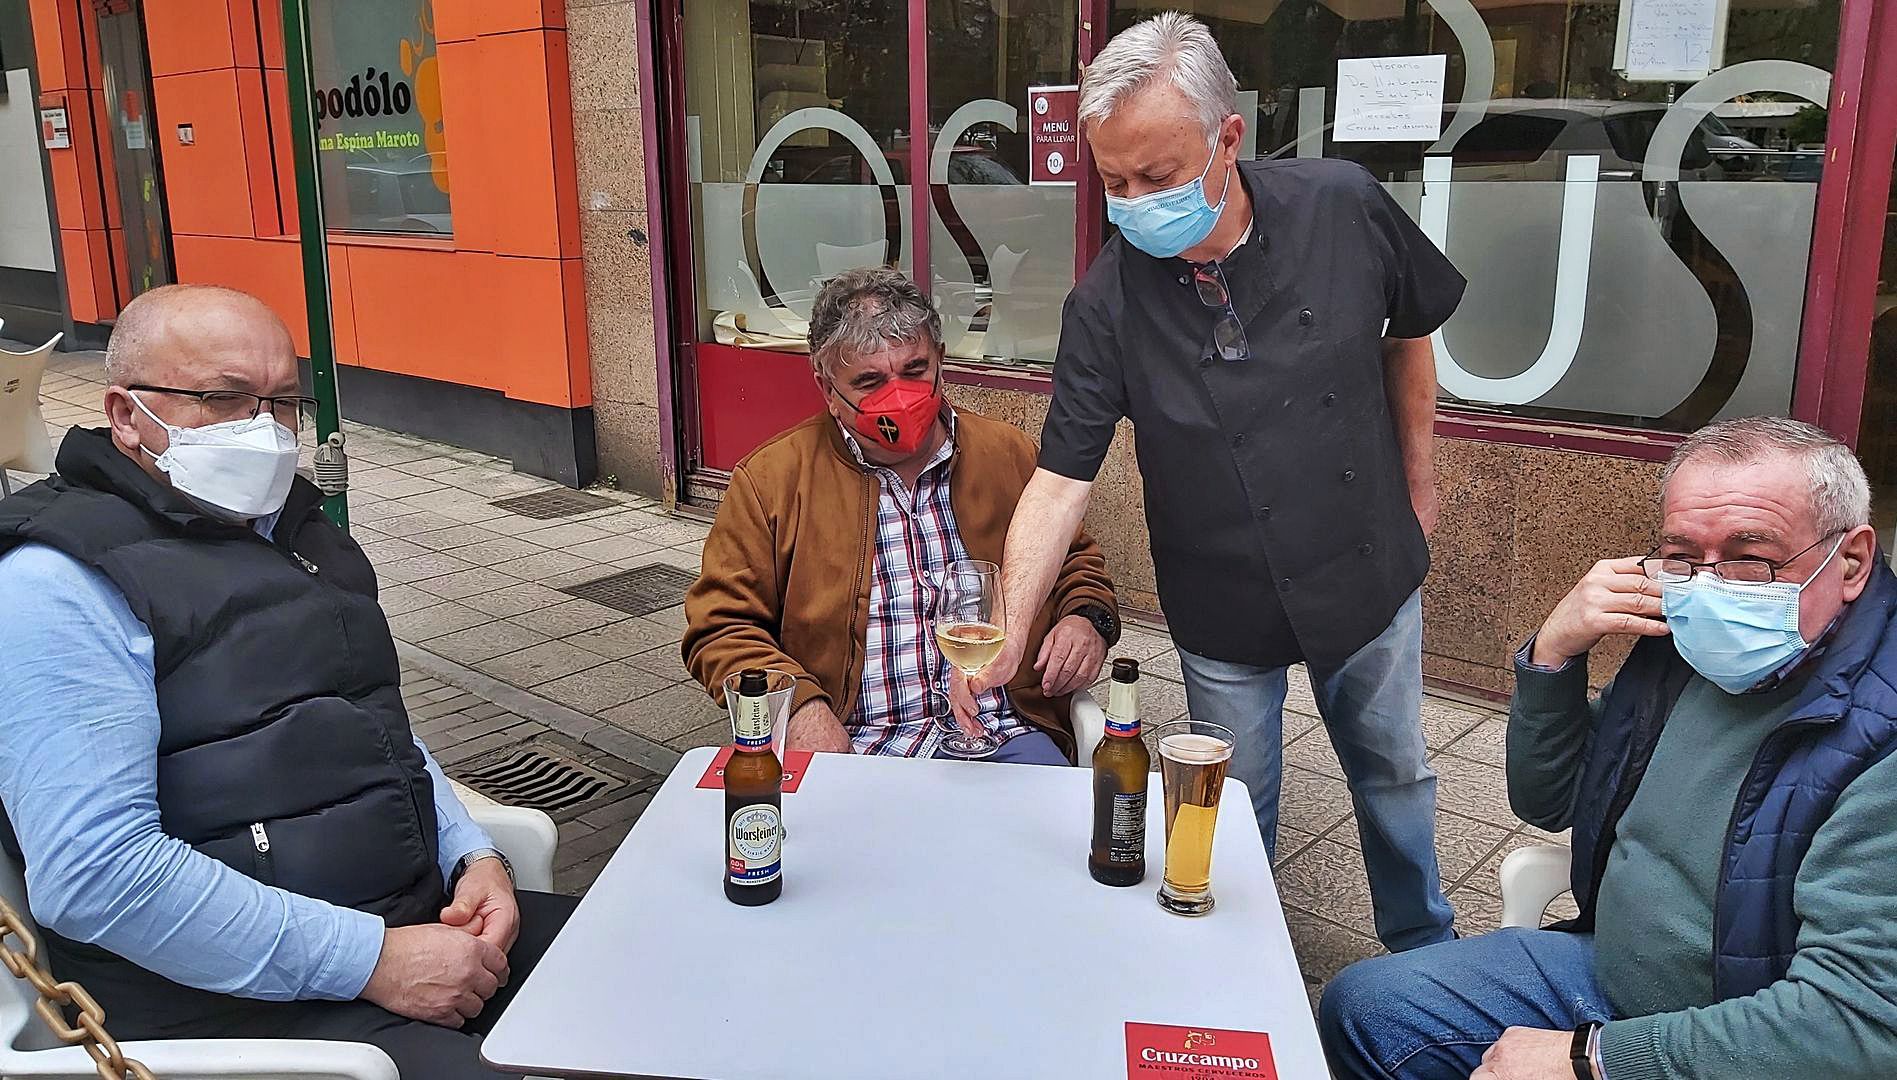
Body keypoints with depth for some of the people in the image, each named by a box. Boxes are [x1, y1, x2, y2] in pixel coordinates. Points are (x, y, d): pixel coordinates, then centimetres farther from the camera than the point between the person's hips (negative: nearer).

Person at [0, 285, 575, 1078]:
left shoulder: (294, 531, 15)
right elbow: (91, 872, -21)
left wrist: (472, 856, 5)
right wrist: (372, 961, -21)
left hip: (421, 920, 8)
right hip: (235, 1001, -8)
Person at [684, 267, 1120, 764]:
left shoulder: (1008, 454, 13)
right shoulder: (771, 478, 5)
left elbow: (1076, 559, 27)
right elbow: (721, 627, 4)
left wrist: (1086, 617, 4)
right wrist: (799, 706, -12)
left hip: (1004, 739, 2)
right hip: (849, 748, -1)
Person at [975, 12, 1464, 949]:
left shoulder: (1344, 208, -15)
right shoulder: (1107, 303, -19)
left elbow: (1410, 332, 3)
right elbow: (1060, 480, -21)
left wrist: (1418, 479, 7)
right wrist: (1006, 632, -31)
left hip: (1369, 574, 2)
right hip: (1222, 610, -2)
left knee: (1393, 774, 21)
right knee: (1236, 811, 13)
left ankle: (1426, 951, 47)